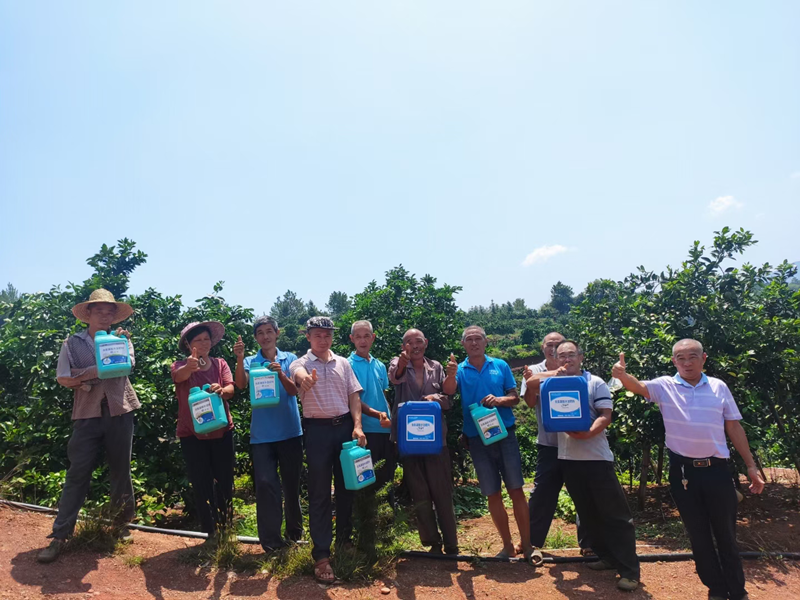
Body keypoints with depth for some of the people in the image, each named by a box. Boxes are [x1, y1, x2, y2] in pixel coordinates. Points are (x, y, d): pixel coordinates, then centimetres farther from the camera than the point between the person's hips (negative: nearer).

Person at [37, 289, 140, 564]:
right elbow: (63, 379, -2)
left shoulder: (121, 339, 8)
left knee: (120, 470, 10)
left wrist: (82, 374, -11)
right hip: (87, 414, -1)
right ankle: (60, 535, 9)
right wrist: (96, 373, -13)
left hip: (119, 412, 1)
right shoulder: (73, 343, 6)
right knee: (78, 473, 0)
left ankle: (122, 523, 26)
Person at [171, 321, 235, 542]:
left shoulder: (220, 364, 3)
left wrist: (221, 390, -37)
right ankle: (211, 533, 16)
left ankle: (226, 529, 27)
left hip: (221, 431, 2)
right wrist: (189, 366, -54)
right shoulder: (180, 366, -4)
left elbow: (231, 390, -12)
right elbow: (179, 375, -29)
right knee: (201, 485, 3)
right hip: (192, 434, -2)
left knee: (225, 482, 8)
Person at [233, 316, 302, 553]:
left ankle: (295, 532, 30)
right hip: (262, 434, 0)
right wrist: (239, 359, -30)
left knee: (292, 483, 12)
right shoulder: (250, 362, 3)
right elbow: (241, 384, -16)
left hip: (290, 431, 1)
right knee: (265, 485, -2)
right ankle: (271, 540, 8)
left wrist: (280, 374, -26)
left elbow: (293, 391, -8)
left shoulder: (289, 359, 3)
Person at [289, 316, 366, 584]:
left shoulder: (343, 363, 8)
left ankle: (344, 539, 32)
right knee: (319, 493, 1)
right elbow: (298, 373, -28)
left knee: (345, 486, 14)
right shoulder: (301, 363, -3)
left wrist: (357, 426, -6)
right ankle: (321, 554, 9)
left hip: (345, 426, 4)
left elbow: (353, 396, 7)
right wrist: (304, 379, -53)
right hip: (317, 429, -4)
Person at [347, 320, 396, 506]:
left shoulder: (380, 366, 11)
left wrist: (392, 419, 8)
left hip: (386, 430, 6)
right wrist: (377, 414, -25)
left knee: (387, 479, 16)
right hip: (366, 431, -6)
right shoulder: (348, 365, -7)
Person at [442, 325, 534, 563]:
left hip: (505, 433, 0)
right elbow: (448, 390, -18)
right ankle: (507, 545, 22)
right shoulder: (460, 369, 2)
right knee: (492, 494, 8)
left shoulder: (500, 365, 4)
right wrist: (451, 374, -40)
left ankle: (526, 545, 12)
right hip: (477, 438, 0)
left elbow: (515, 397, 5)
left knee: (516, 489, 0)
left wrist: (499, 400, -17)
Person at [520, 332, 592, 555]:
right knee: (543, 492, 7)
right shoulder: (534, 371, 2)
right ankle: (531, 540, 21)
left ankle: (587, 542, 24)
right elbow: (530, 402, -4)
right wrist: (531, 384, -23)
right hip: (549, 444, 0)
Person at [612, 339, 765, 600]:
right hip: (683, 470, -1)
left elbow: (734, 427, 9)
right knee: (698, 534, 11)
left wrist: (751, 466, 8)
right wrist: (622, 375, -45)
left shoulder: (719, 387, 4)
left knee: (726, 533, 13)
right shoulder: (665, 386, -3)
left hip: (716, 469, 1)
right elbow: (639, 387, -23)